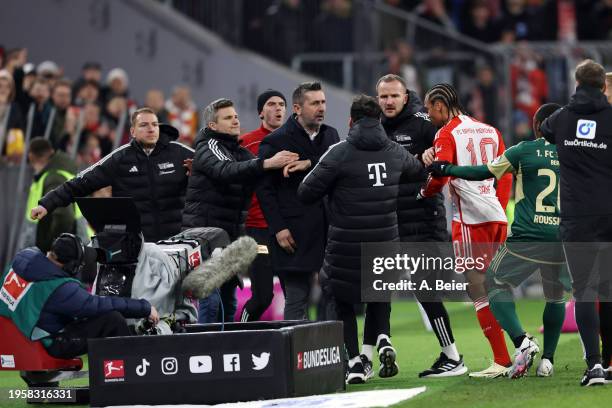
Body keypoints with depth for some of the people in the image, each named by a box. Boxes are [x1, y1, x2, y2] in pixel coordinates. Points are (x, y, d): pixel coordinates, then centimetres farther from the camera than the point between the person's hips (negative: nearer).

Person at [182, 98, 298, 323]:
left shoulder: (240, 152, 18)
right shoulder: (208, 148, -7)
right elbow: (227, 170, -27)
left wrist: (283, 165, -13)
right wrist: (267, 163, -38)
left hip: (232, 234, 8)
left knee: (228, 302, 10)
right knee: (211, 301, -13)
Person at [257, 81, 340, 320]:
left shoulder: (331, 136, 14)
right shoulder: (275, 142, -2)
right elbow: (264, 188, -4)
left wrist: (310, 164, -17)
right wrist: (278, 228, -11)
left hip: (329, 230, 5)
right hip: (295, 235, -5)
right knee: (296, 300, -4)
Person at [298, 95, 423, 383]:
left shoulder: (339, 153, -11)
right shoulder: (394, 152, 3)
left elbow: (306, 193, -9)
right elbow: (417, 169, 25)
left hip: (346, 245, -3)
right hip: (385, 241, 3)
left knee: (343, 303, 15)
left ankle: (355, 361, 2)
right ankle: (382, 340, 0)